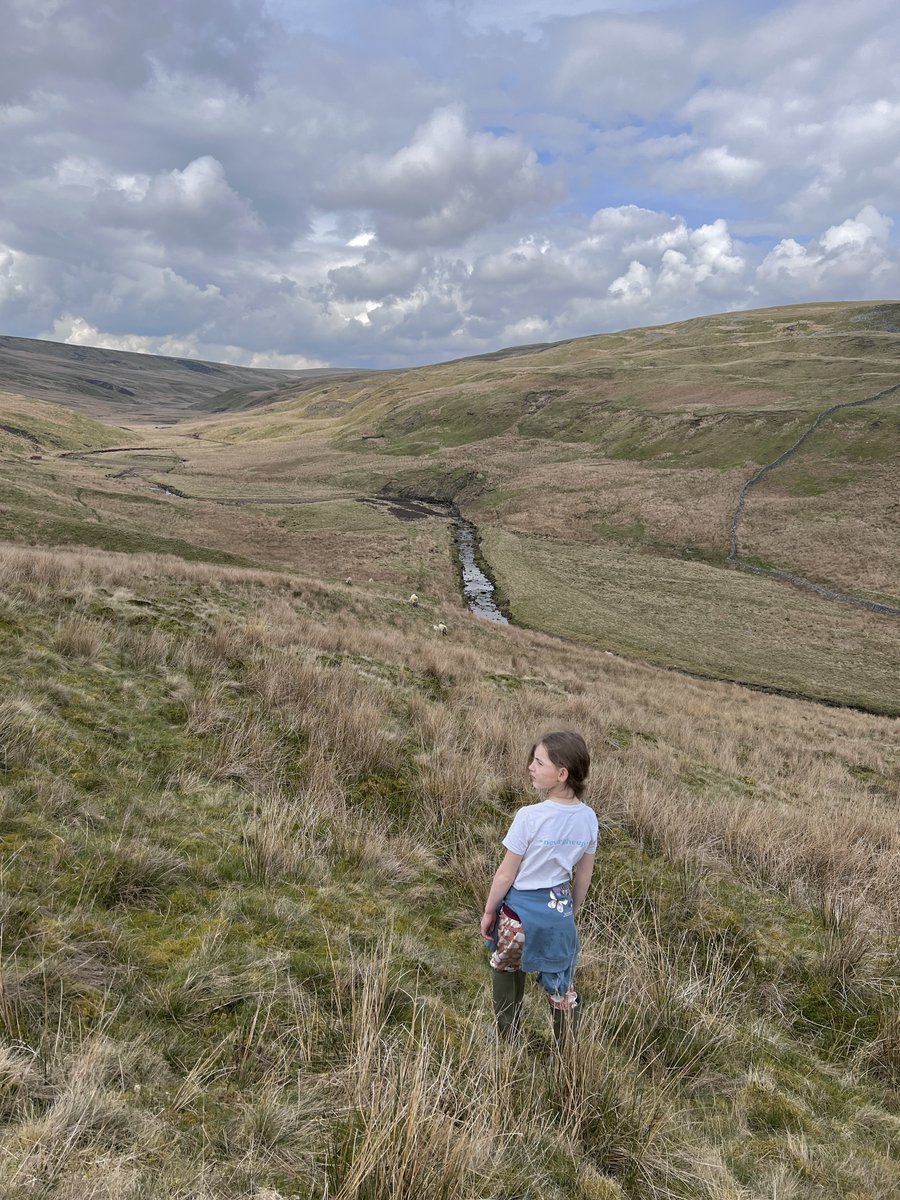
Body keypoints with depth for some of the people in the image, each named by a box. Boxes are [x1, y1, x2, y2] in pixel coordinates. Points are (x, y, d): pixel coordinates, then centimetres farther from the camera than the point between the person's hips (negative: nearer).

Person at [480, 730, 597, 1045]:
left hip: (521, 908, -4)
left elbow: (507, 873, -15)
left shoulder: (529, 817, -24)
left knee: (506, 970, 21)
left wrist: (489, 911, 0)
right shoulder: (588, 818, -9)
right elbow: (584, 875, 4)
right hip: (560, 907, 4)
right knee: (561, 986, 20)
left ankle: (507, 1043, 33)